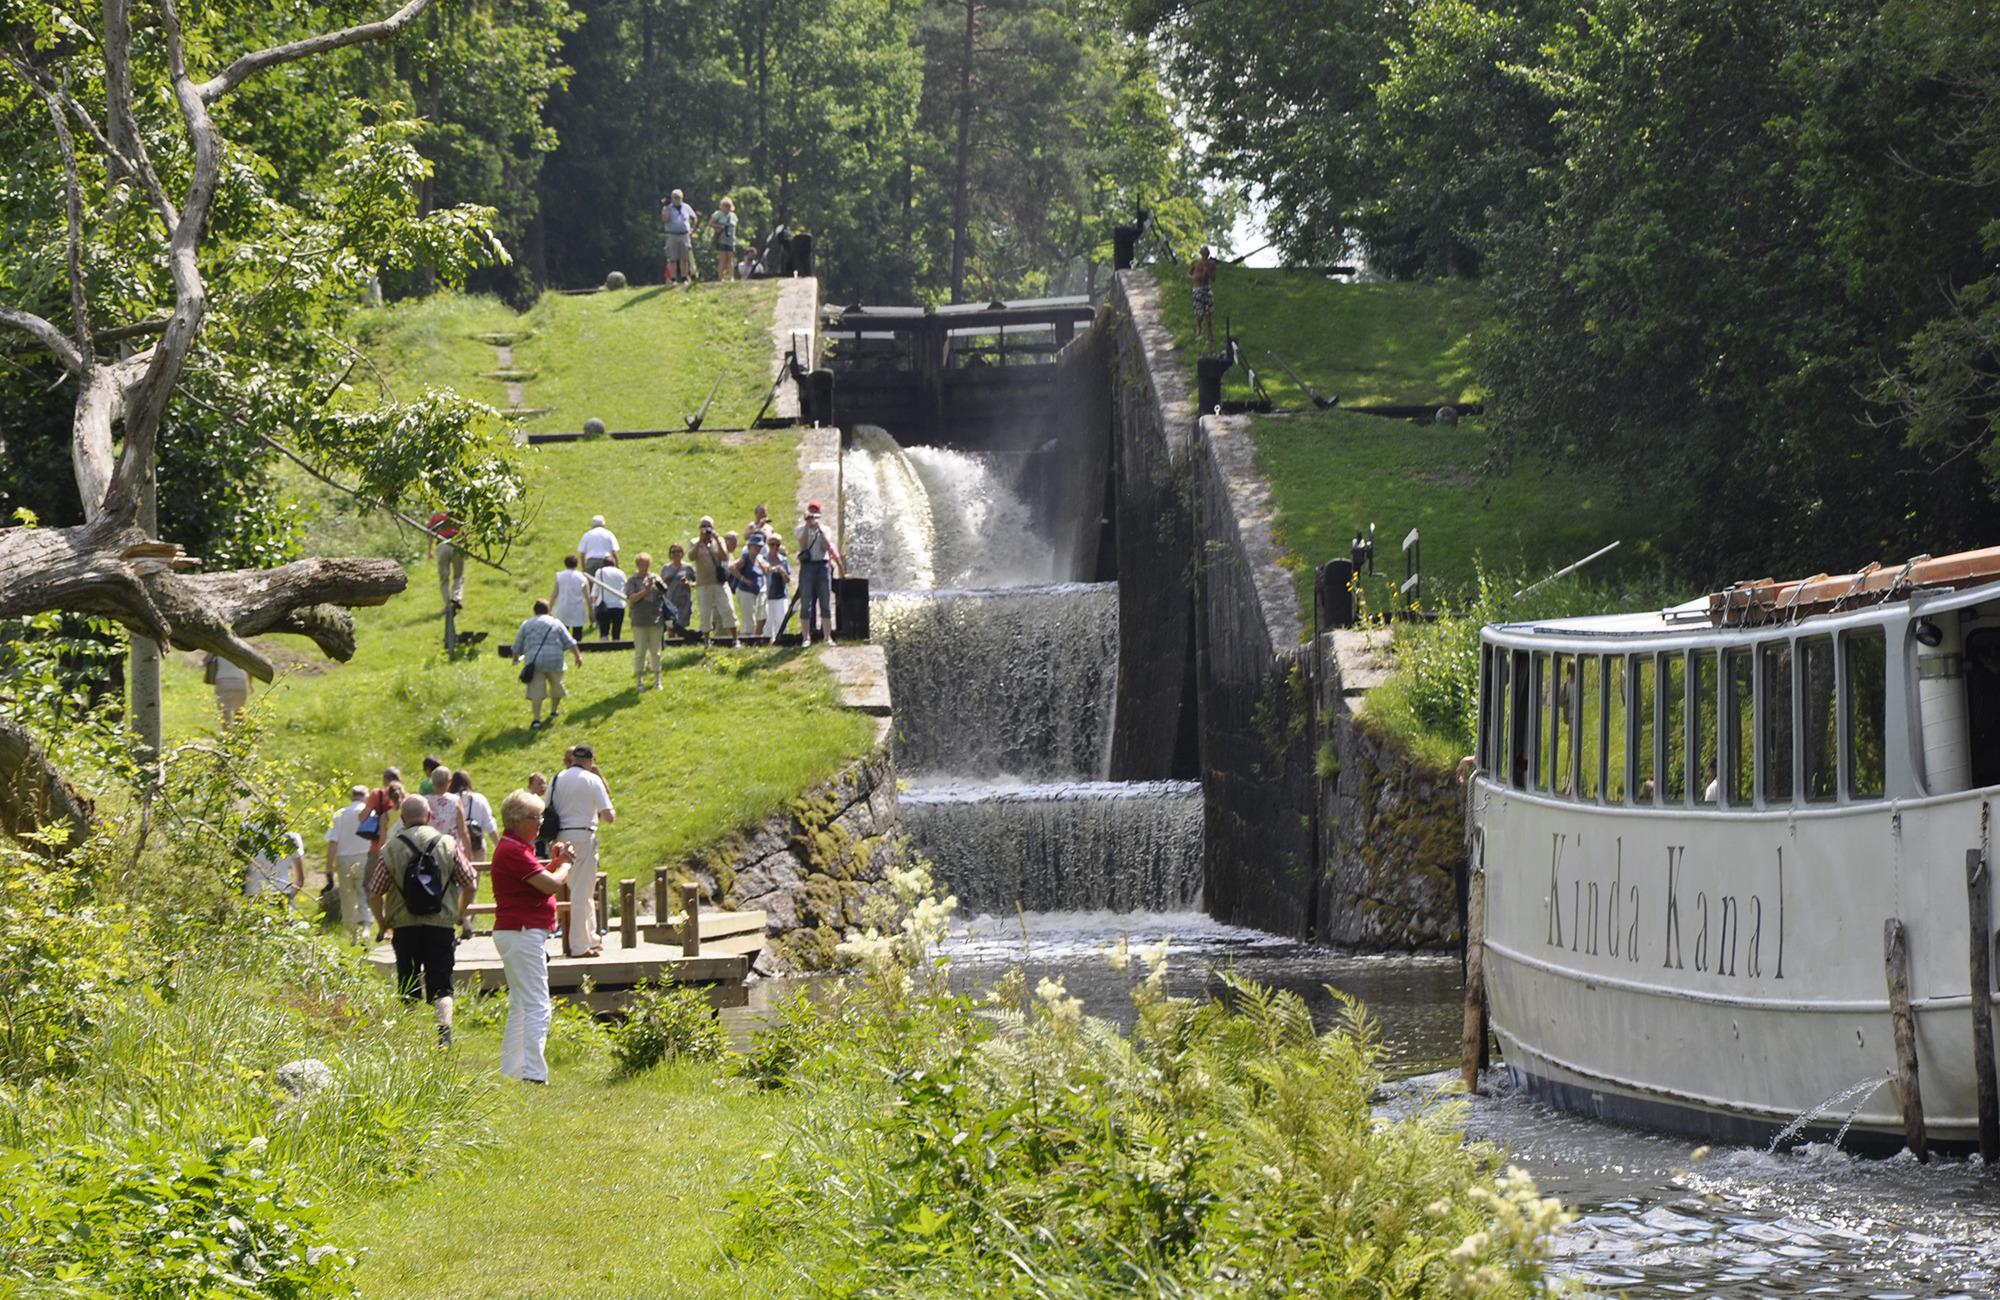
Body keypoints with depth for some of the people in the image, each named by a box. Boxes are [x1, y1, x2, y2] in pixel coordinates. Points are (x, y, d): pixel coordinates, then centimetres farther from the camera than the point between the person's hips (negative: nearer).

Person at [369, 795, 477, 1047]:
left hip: (404, 925, 0)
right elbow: (471, 885, 1)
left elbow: (375, 891, -3)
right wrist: (459, 913, 17)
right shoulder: (448, 845, 0)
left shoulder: (392, 848, -1)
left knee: (407, 987, 10)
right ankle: (444, 1030, -21)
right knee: (440, 985, 0)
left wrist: (382, 924, 11)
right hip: (441, 923, 0)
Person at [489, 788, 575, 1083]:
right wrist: (564, 865, -3)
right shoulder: (513, 851, -17)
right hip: (523, 934, -11)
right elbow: (551, 884, -22)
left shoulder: (514, 848, 17)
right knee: (538, 1007, -13)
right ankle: (533, 1074, -17)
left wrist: (554, 863, 7)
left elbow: (541, 880, 23)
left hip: (520, 934, 11)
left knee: (520, 1005, 16)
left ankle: (510, 1072, 21)